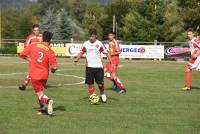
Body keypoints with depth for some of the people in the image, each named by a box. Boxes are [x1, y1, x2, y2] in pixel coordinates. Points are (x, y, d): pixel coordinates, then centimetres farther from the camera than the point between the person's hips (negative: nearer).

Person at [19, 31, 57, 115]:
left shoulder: (33, 46, -6)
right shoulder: (50, 51, -9)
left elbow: (22, 55, 3)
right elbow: (54, 67, -14)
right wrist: (52, 70, 10)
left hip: (34, 74, -1)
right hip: (44, 75, 1)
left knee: (39, 93, 0)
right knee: (41, 90, 27)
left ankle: (47, 101, -29)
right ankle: (43, 107, 32)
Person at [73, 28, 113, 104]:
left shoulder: (99, 44, -4)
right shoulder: (86, 44, 3)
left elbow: (106, 53, 1)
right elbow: (82, 52, 14)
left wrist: (111, 62, -9)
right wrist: (76, 59, -2)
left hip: (98, 66, -2)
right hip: (89, 66, 2)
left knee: (100, 83, -3)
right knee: (90, 83, 0)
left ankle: (102, 93, 26)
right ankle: (92, 96, 14)